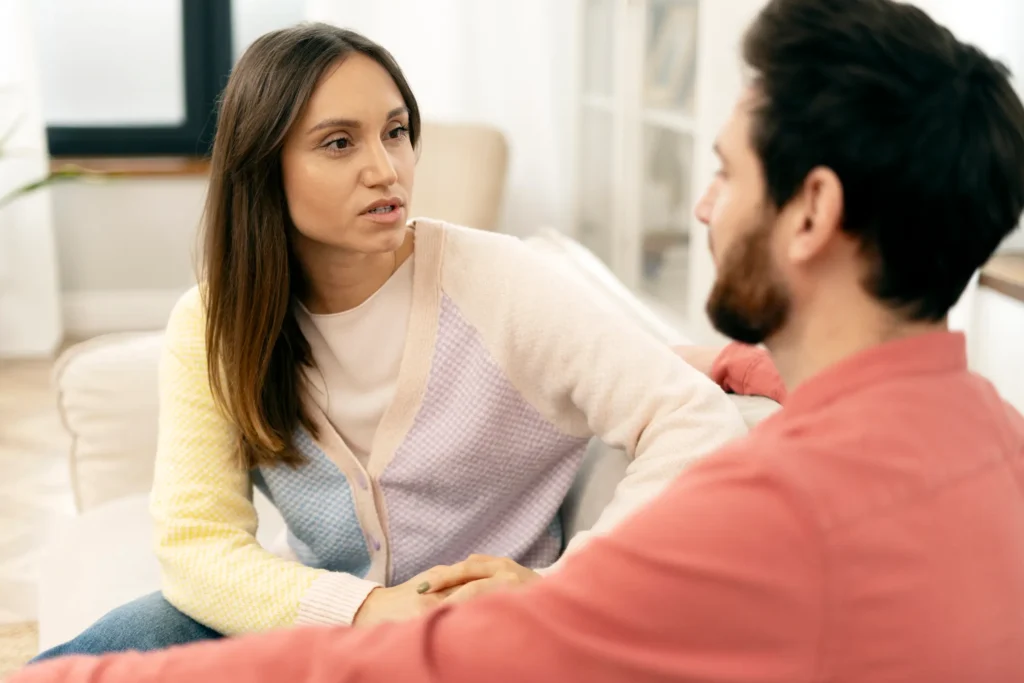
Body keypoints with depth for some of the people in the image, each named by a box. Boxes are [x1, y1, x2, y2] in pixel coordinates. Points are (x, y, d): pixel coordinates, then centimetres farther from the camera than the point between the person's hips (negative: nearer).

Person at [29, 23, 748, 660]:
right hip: (316, 608, 4)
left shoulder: (494, 282, -15)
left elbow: (702, 425, -21)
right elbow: (196, 540, -12)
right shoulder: (212, 326, -4)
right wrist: (365, 610, -29)